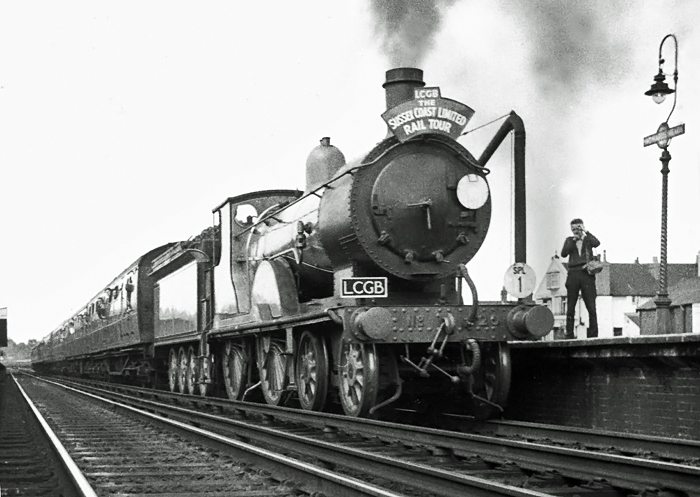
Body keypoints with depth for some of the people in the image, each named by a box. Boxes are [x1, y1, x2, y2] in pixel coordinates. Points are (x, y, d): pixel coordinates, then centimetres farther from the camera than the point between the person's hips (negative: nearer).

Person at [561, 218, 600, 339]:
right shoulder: (569, 240, 16)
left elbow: (597, 243, -10)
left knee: (591, 307, -6)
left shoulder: (588, 239, 13)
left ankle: (593, 334, -6)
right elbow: (564, 253, 0)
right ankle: (569, 334, 4)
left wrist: (586, 232, -6)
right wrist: (573, 240, -3)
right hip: (573, 274, 1)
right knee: (570, 307, 1)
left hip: (587, 274, -1)